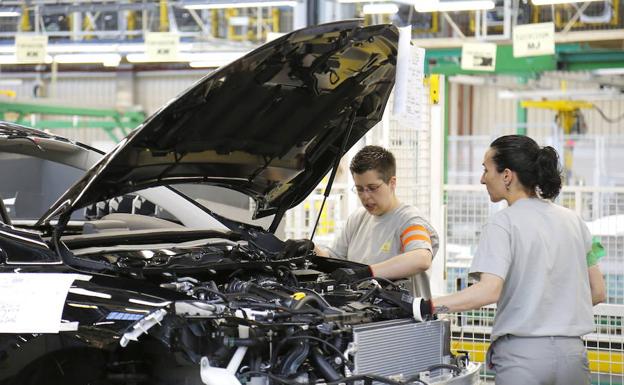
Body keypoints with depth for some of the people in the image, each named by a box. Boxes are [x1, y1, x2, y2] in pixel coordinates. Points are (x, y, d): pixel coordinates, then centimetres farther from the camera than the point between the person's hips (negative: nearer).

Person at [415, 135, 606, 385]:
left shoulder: (502, 224, -9)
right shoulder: (573, 221, 10)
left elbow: (489, 291, -22)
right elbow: (598, 292, 13)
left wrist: (425, 306, -20)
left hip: (522, 353, -5)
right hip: (572, 352, 5)